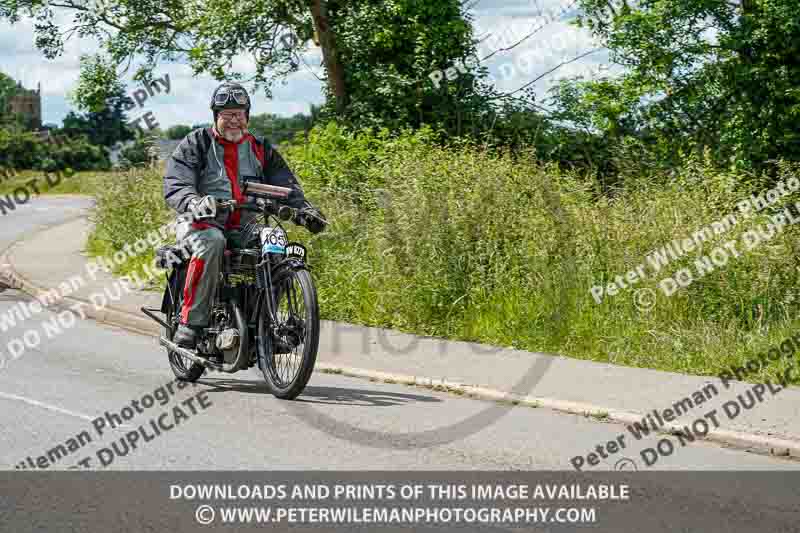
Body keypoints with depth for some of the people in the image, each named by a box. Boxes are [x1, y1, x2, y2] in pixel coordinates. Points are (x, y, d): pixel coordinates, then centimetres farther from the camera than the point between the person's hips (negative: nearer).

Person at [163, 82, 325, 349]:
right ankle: (191, 322, -34)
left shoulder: (260, 149, 15)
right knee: (211, 242, -38)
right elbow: (175, 185, -10)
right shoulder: (195, 144, 3)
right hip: (200, 223, -4)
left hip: (243, 227, 4)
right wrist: (194, 202, -34)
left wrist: (304, 209, -13)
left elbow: (285, 183, 8)